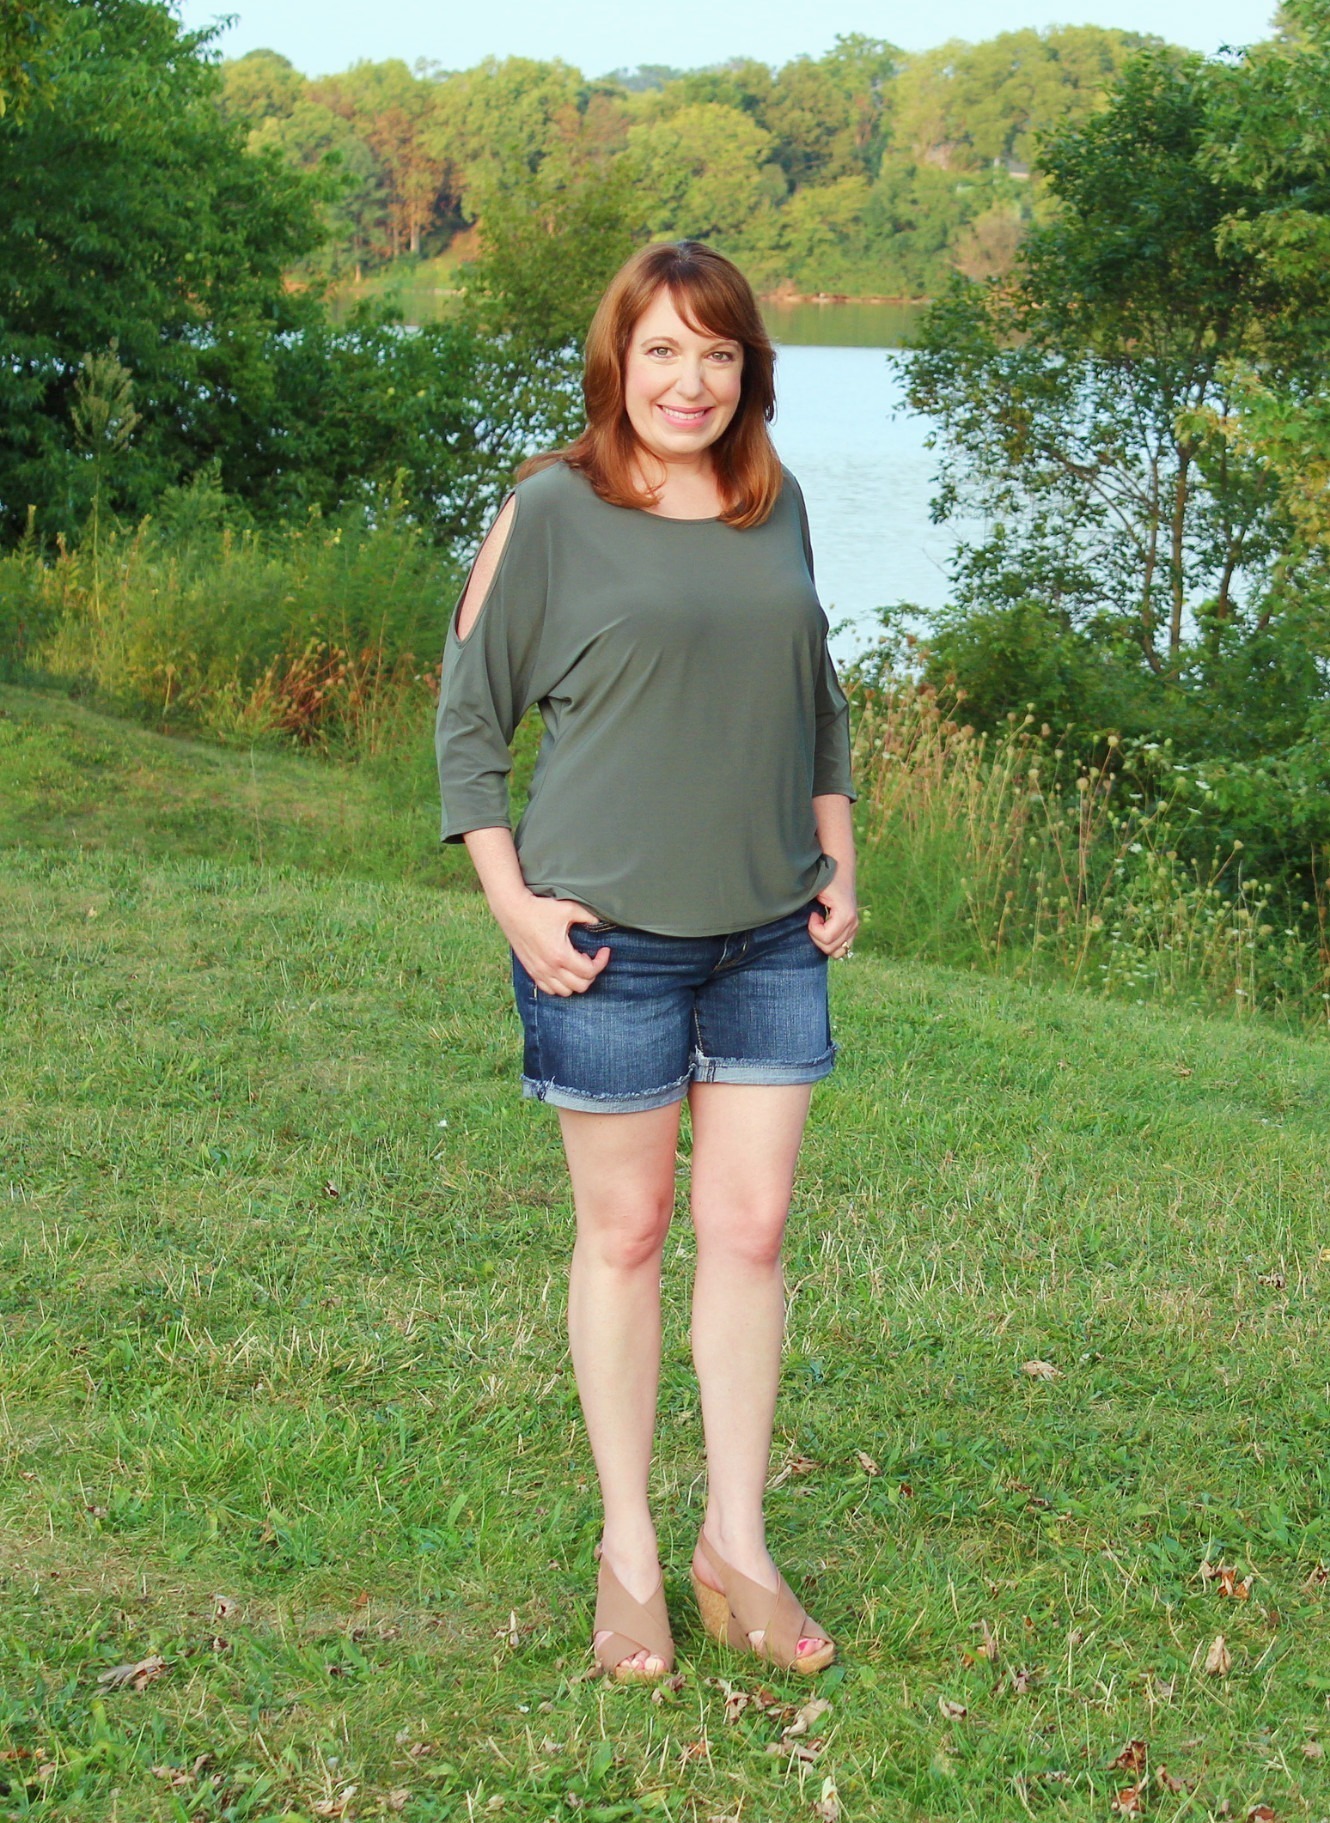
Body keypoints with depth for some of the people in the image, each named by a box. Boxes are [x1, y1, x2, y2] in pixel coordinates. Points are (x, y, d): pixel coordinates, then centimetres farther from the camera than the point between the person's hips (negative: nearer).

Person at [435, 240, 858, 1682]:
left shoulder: (777, 509, 8)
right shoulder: (551, 511, -6)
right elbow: (468, 713, -2)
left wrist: (839, 864, 13)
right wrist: (513, 901, -9)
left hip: (770, 937, 4)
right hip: (609, 938, -4)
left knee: (750, 1228, 6)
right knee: (624, 1230, 5)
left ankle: (737, 1547, 18)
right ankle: (629, 1553, 19)